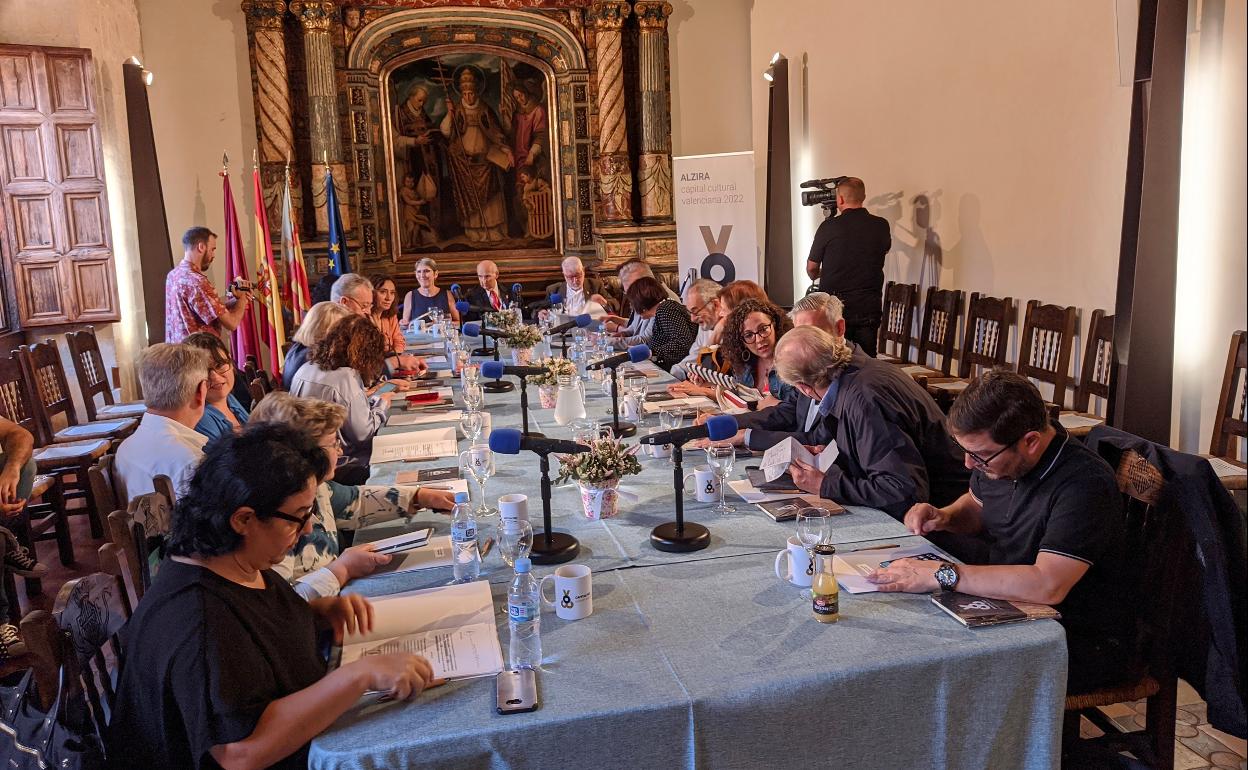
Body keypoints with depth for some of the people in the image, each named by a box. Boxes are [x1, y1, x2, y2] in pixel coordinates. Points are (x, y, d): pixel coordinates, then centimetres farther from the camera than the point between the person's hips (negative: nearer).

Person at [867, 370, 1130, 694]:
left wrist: (941, 574, -33)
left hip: (1080, 641, -7)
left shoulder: (1085, 485, -26)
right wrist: (944, 516, -3)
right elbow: (976, 504, 20)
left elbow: (1047, 585, -36)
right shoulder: (996, 453, -1)